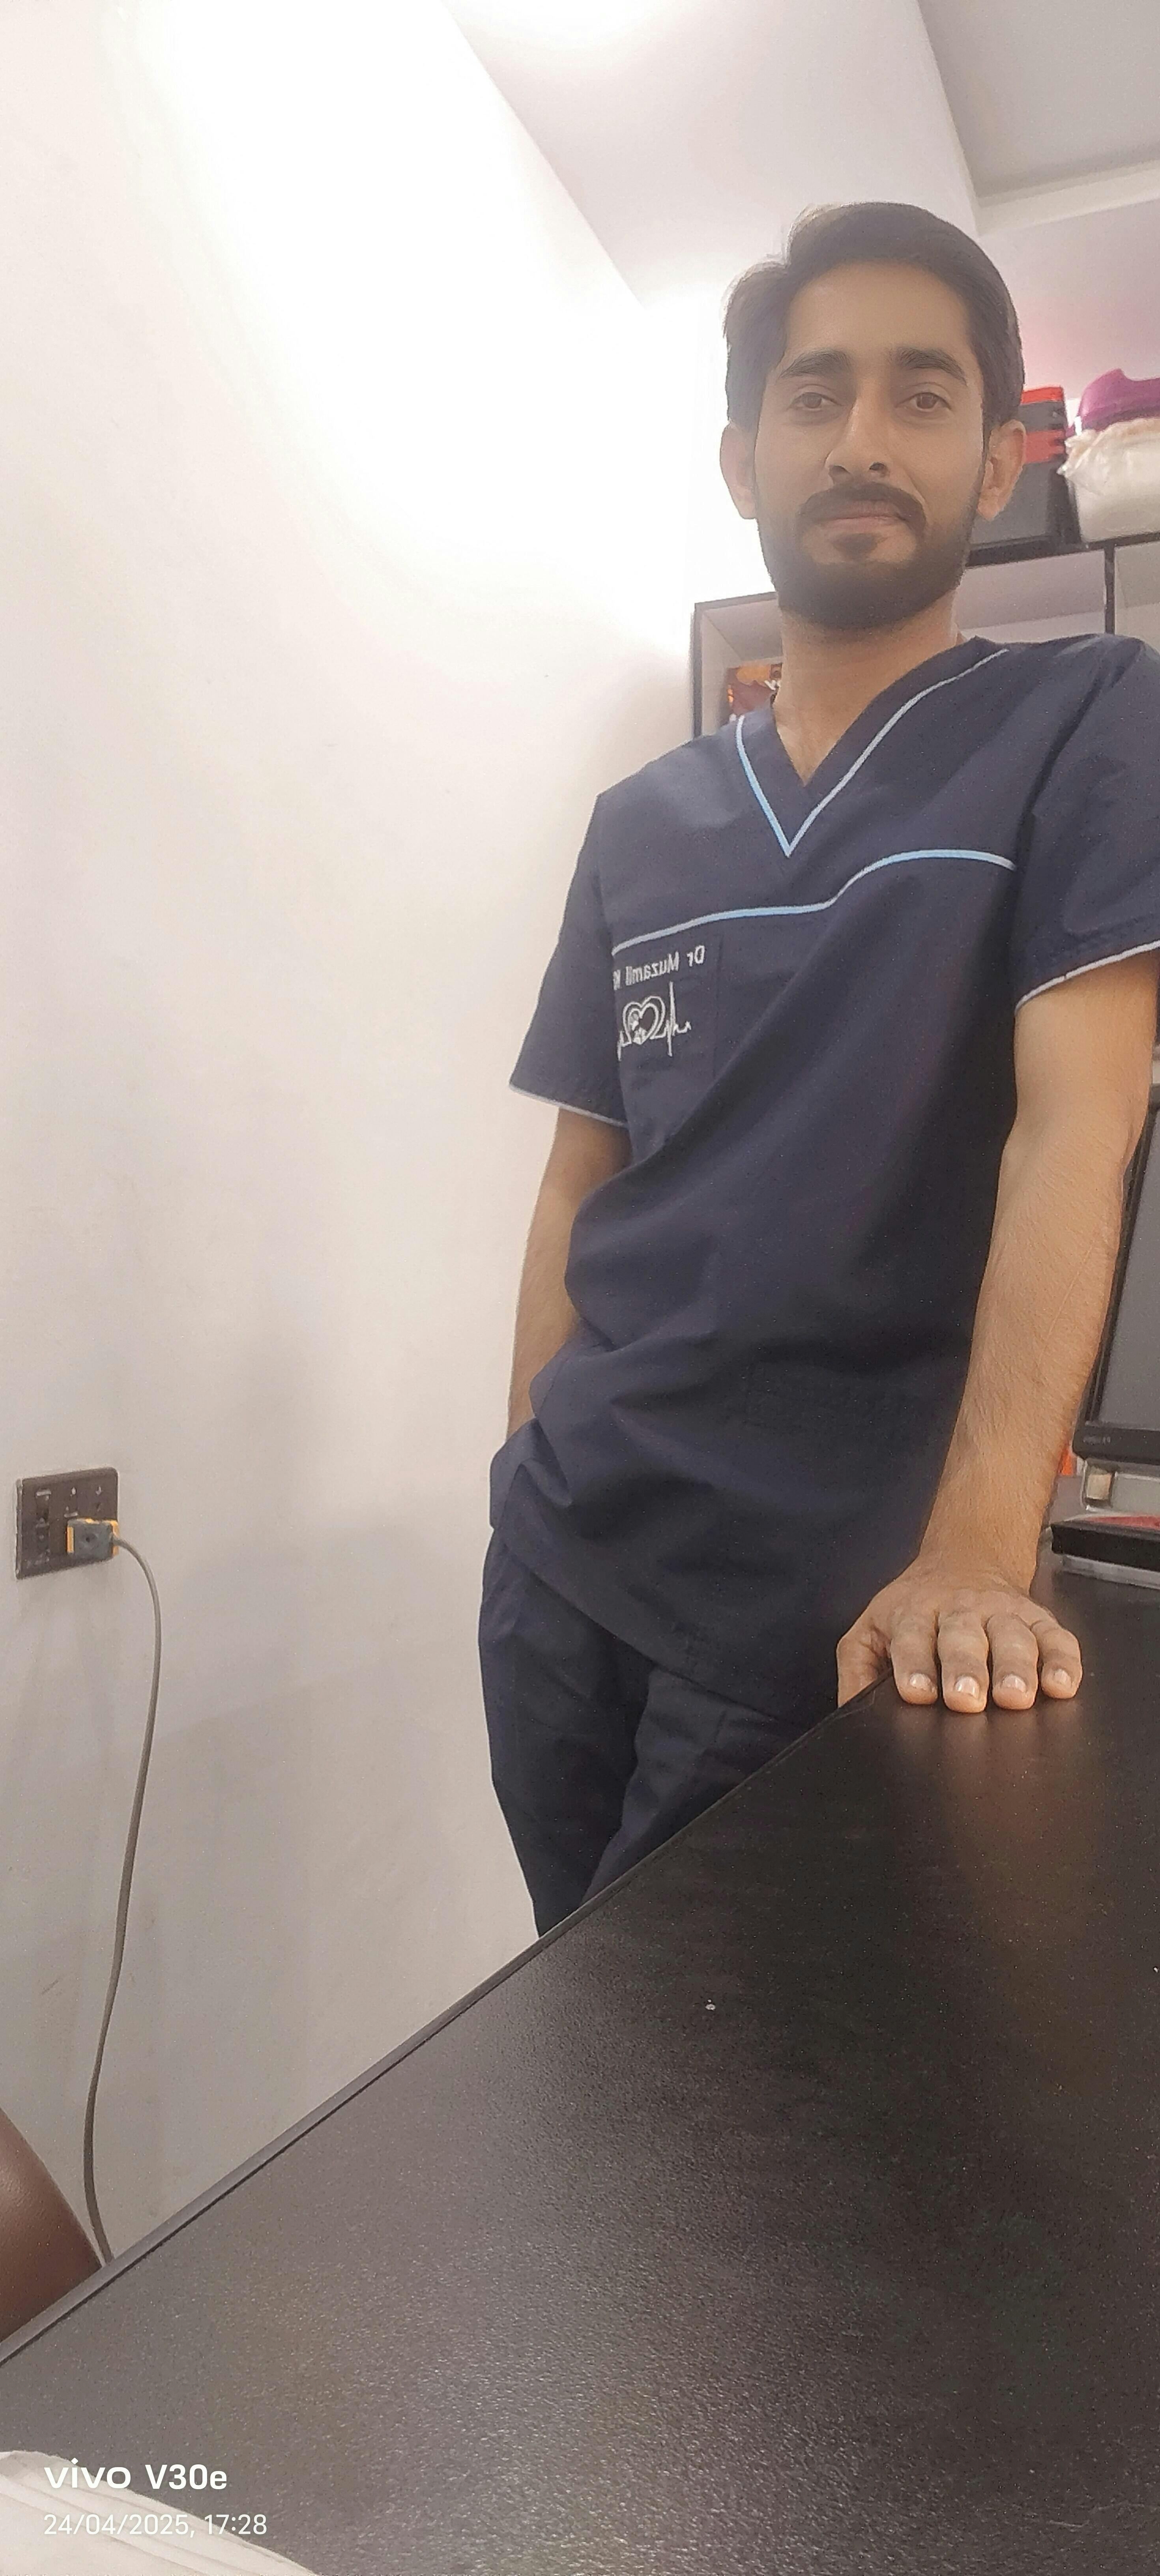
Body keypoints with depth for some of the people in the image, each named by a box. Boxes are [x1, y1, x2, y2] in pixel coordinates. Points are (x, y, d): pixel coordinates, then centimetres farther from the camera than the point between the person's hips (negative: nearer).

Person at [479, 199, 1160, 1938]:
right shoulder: (644, 823, 11)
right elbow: (584, 1184, 11)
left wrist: (978, 1544, -25)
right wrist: (539, 1486, 4)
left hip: (831, 1597, -4)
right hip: (565, 1558, 5)